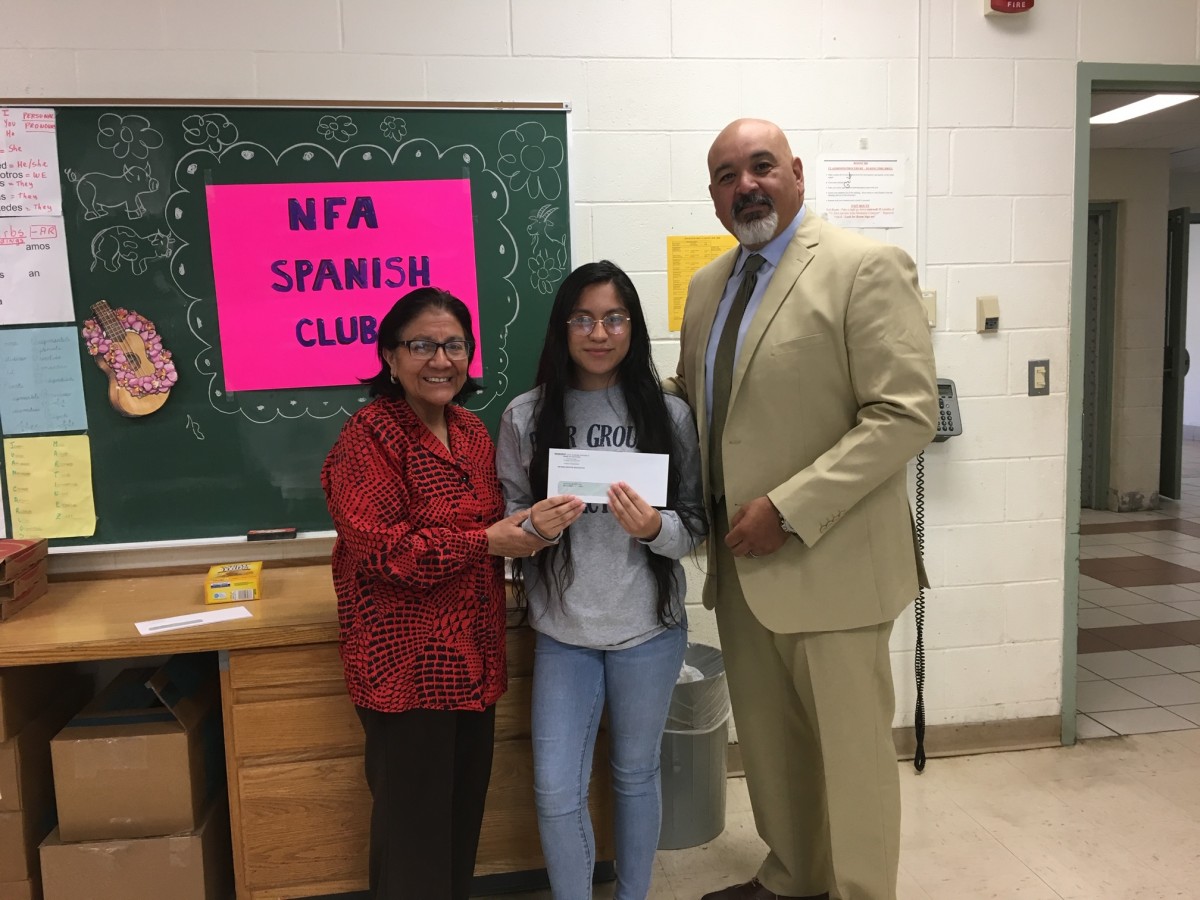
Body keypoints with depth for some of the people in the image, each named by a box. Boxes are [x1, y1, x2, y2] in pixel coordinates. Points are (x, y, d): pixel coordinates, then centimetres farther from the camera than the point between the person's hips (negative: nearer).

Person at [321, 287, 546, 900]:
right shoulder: (368, 437, -14)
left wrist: (524, 526, 3)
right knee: (414, 821, 6)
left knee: (464, 808, 19)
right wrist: (487, 542, -23)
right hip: (407, 664, -7)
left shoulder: (471, 431, 10)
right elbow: (379, 549, -22)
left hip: (470, 658, 7)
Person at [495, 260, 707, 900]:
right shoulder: (525, 416, -4)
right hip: (561, 631, 0)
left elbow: (696, 526, -2)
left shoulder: (669, 415, -5)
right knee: (556, 793, 6)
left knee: (635, 776, 18)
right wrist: (536, 527, -20)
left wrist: (656, 527, -23)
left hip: (648, 628, 0)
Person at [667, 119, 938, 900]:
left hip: (828, 559, -6)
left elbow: (905, 415, -17)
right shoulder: (708, 286, 12)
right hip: (740, 558, 7)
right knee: (769, 742, 19)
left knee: (850, 748, 9)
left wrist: (788, 508, -21)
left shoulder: (865, 268, -10)